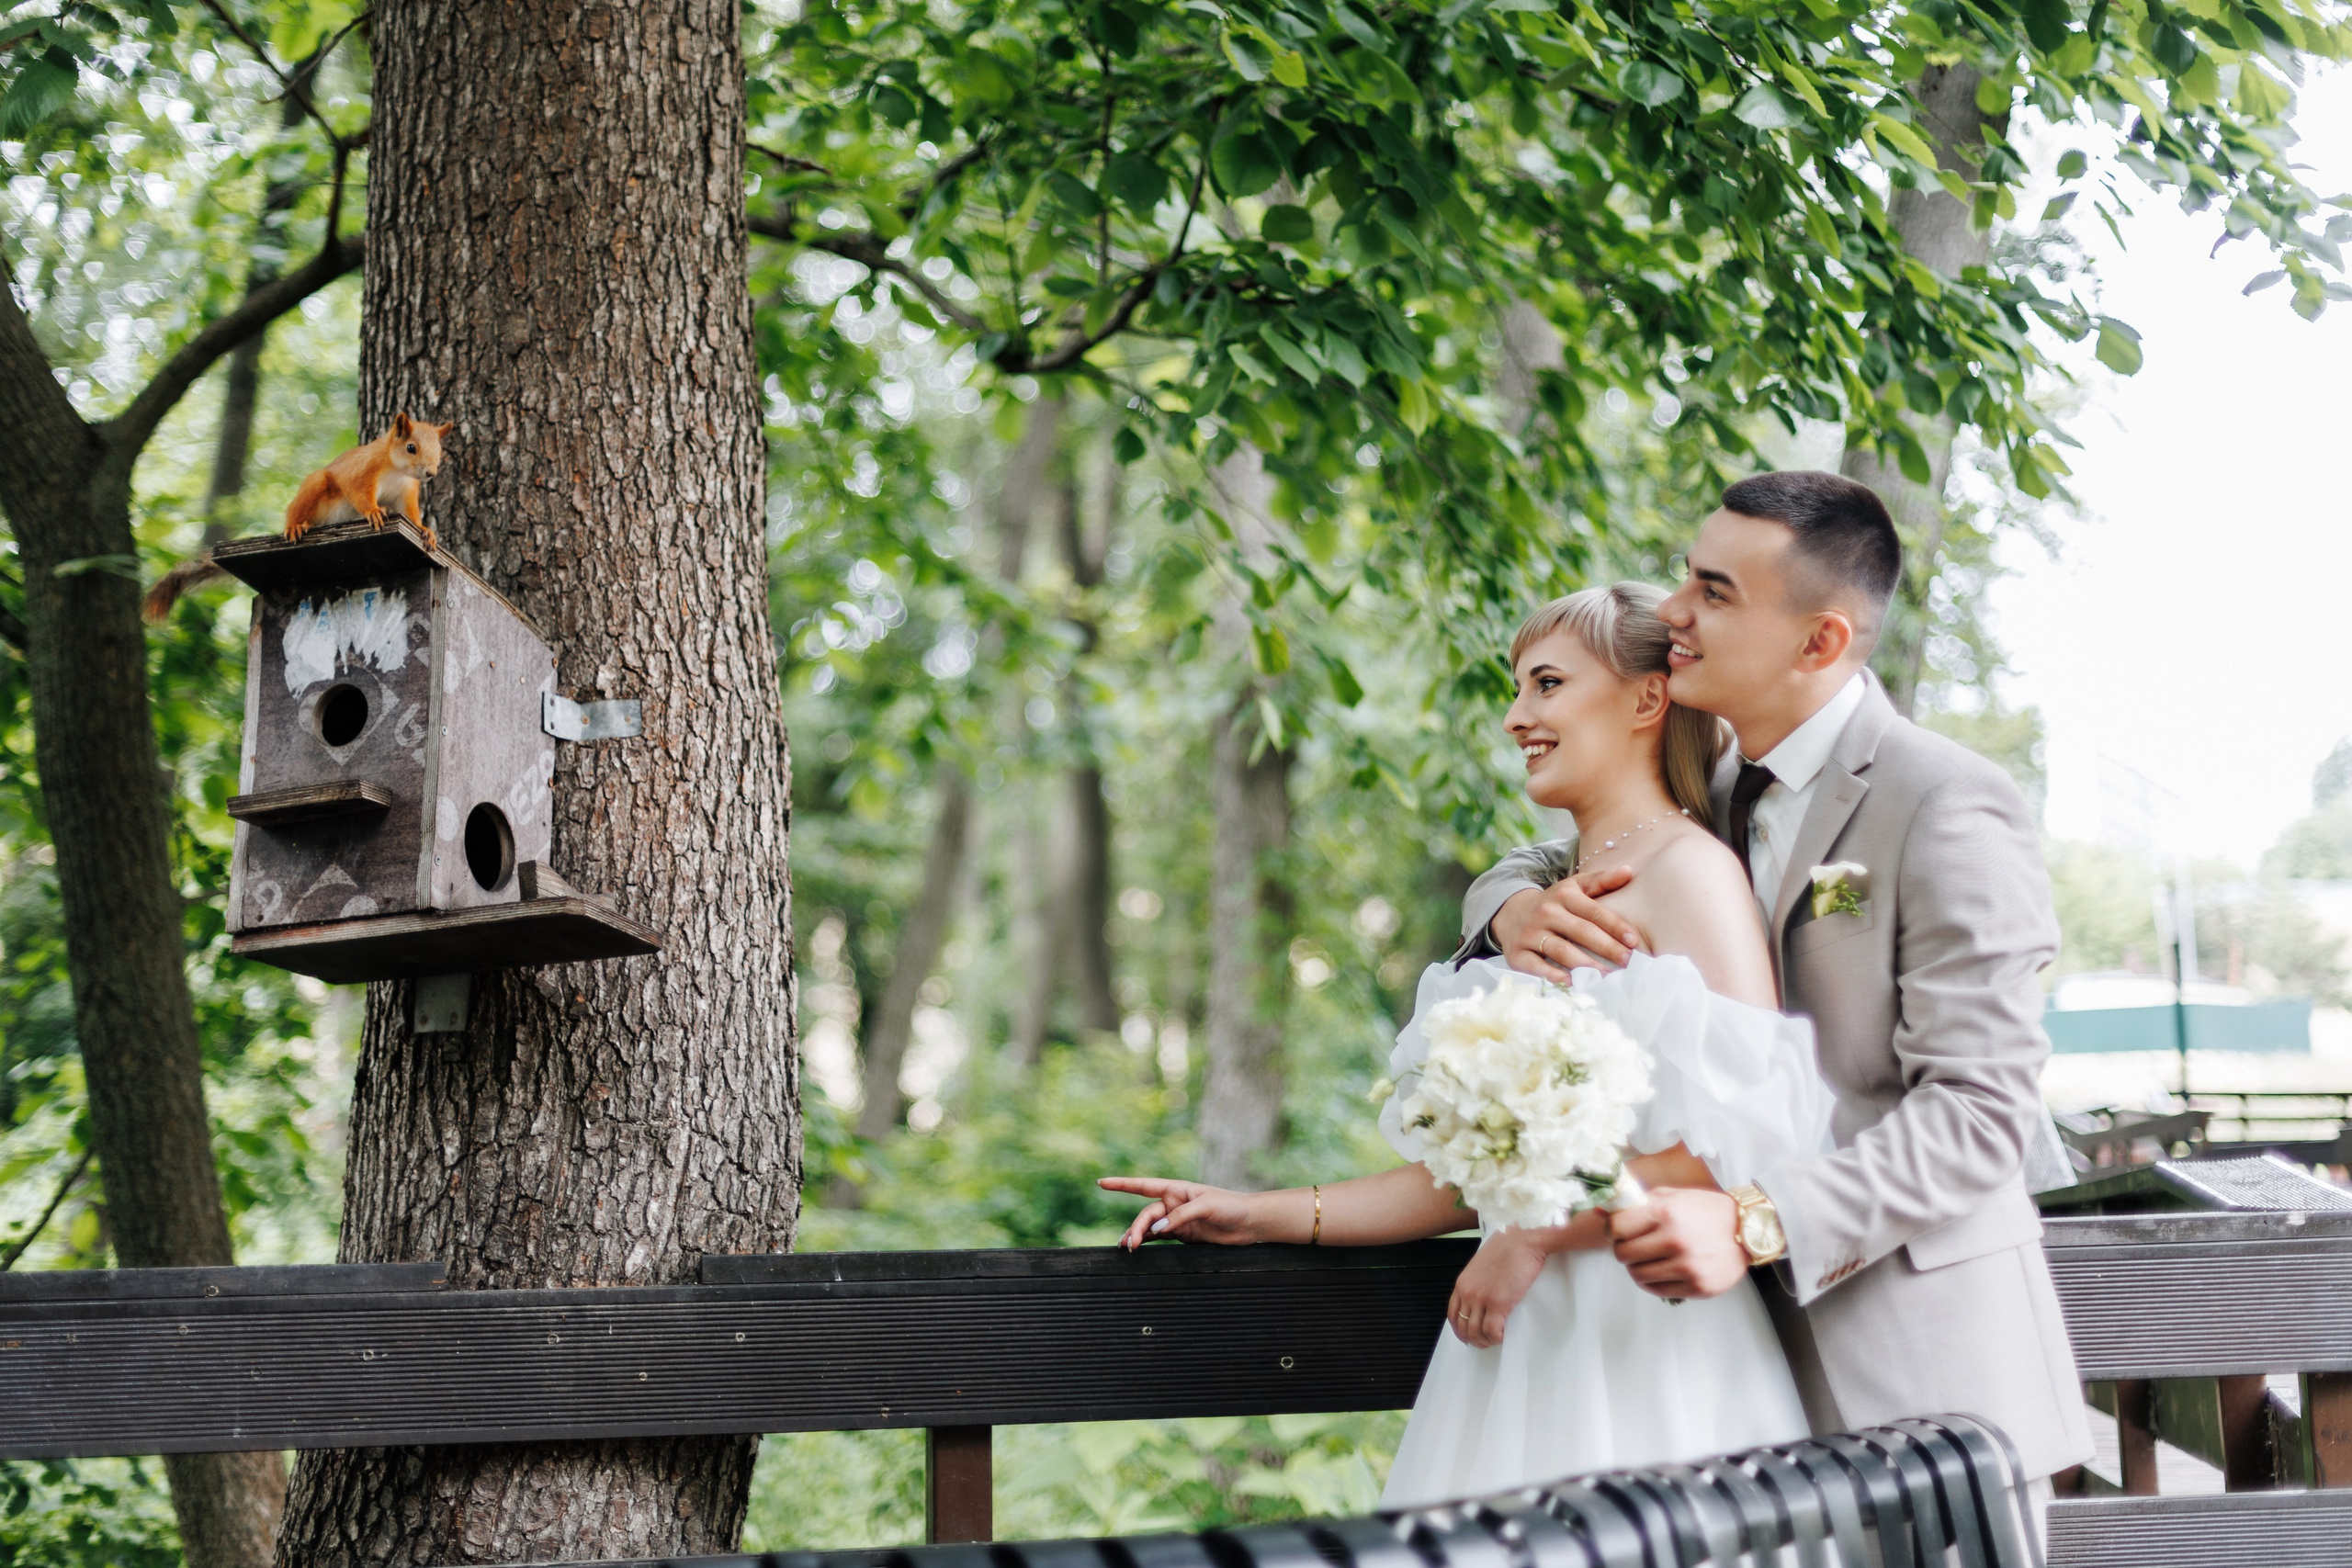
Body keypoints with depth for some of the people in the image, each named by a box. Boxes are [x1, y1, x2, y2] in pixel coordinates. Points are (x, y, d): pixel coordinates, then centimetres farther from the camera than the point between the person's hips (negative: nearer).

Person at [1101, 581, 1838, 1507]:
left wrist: (1537, 1233, -13)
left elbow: (1748, 1140, -18)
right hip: (1522, 1344, 7)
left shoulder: (1690, 872, -6)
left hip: (1642, 1359, -7)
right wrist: (1268, 1217, 13)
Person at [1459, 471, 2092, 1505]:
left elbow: (1981, 1108, -18)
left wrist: (1760, 1223, -29)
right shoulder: (1719, 791, 10)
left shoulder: (1948, 808, -14)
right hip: (1770, 1340, 6)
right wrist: (1519, 909, -9)